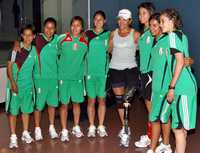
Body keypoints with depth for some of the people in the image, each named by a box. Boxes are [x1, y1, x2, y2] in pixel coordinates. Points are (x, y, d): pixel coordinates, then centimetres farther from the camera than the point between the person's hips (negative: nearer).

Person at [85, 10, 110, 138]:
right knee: (91, 100, 4)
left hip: (104, 71, 0)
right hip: (90, 71, 0)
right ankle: (91, 127, 14)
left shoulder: (108, 34, 5)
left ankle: (101, 126, 16)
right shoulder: (88, 34, 5)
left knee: (102, 99, 6)